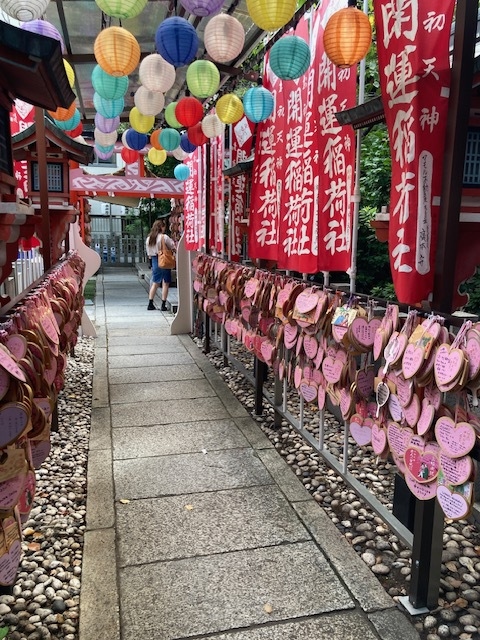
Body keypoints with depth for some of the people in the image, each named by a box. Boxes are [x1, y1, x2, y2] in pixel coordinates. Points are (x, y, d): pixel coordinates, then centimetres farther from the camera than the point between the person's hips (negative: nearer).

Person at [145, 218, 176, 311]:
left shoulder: (148, 238, 6)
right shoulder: (164, 237, -13)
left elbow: (149, 253, 9)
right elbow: (174, 247, -9)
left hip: (154, 261, 6)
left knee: (155, 283, 14)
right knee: (165, 283, 3)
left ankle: (150, 304, 14)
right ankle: (163, 305, 4)